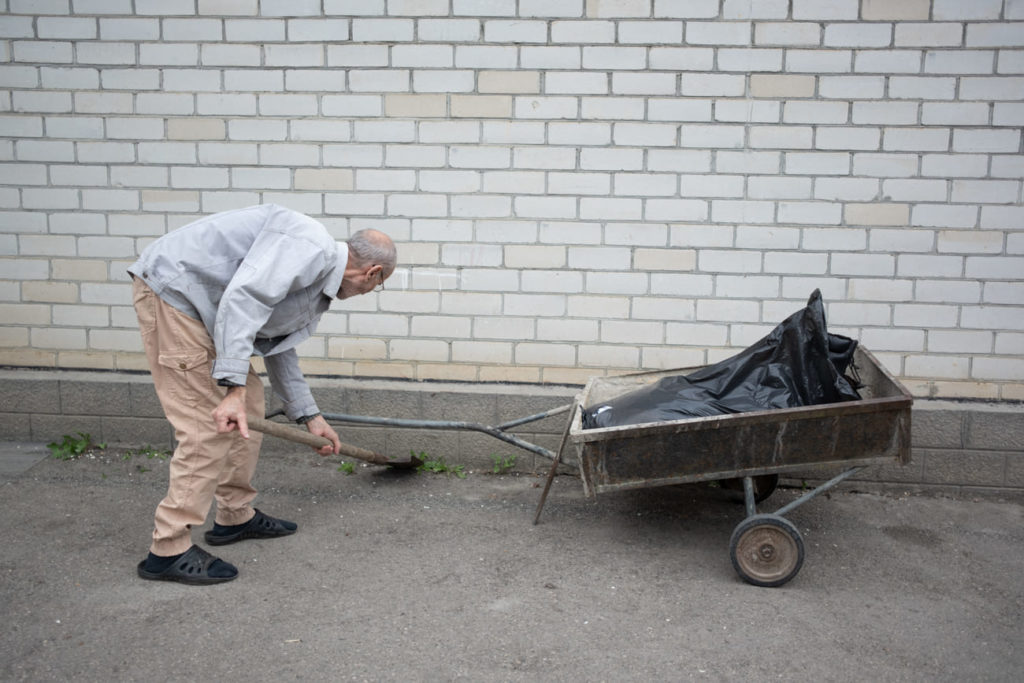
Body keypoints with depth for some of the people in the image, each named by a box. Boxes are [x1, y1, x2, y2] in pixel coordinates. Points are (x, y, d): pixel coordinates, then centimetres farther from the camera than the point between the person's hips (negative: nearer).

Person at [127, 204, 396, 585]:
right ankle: (168, 550, 0)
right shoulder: (309, 247, -18)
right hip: (171, 292, -11)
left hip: (203, 307, 11)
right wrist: (233, 387, -32)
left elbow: (278, 347, 25)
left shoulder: (317, 278, 14)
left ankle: (236, 517, 27)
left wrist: (309, 416, 30)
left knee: (249, 407, 14)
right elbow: (243, 297, -30)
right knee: (210, 427, -10)